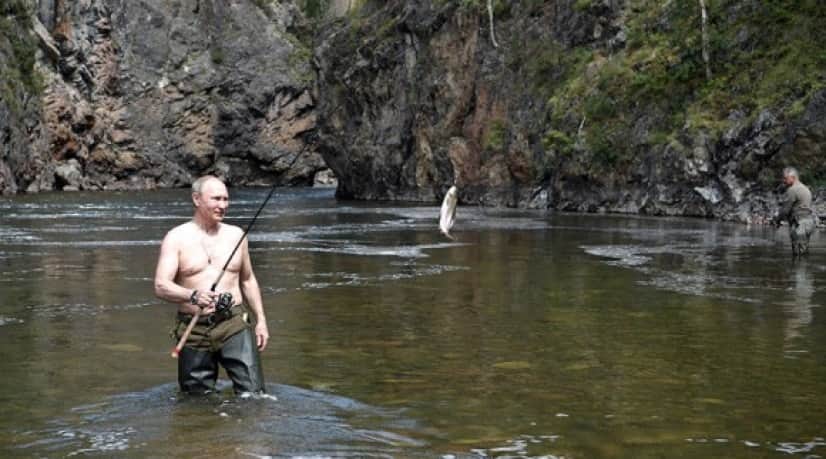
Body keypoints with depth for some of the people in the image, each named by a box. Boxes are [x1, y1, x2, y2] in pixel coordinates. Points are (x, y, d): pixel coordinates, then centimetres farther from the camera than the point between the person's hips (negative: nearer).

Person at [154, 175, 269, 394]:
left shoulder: (235, 235, 11)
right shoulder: (176, 238, -1)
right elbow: (161, 286, -12)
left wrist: (260, 319, 14)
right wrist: (193, 295, -30)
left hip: (234, 324, 2)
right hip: (194, 330, -1)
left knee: (254, 393, -10)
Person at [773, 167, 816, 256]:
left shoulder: (792, 190, -13)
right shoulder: (805, 188, 19)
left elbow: (785, 209, -13)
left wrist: (777, 219, 6)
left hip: (800, 224, -10)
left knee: (798, 253, -9)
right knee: (803, 252, 12)